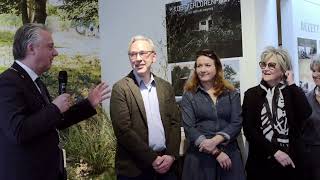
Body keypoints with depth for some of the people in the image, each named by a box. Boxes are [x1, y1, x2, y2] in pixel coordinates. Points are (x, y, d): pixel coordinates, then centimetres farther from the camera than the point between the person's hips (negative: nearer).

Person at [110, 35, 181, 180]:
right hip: (134, 168, -4)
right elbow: (123, 130, -13)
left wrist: (171, 155, -7)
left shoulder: (166, 87, 8)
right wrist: (152, 159, -14)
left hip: (166, 165, 4)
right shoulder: (120, 88, -7)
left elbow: (175, 122, 7)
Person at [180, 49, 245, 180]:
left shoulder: (231, 94, 7)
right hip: (199, 156, -1)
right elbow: (189, 128, -6)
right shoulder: (189, 95, 2)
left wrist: (215, 141, -18)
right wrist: (216, 152, -13)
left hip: (230, 153, 1)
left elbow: (236, 123, -2)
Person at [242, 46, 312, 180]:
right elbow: (248, 129, -7)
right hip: (261, 162, 0)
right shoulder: (251, 94, 1)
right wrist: (275, 151, -14)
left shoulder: (293, 92, 4)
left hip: (289, 162, 1)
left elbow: (306, 114, -16)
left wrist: (291, 84, -10)